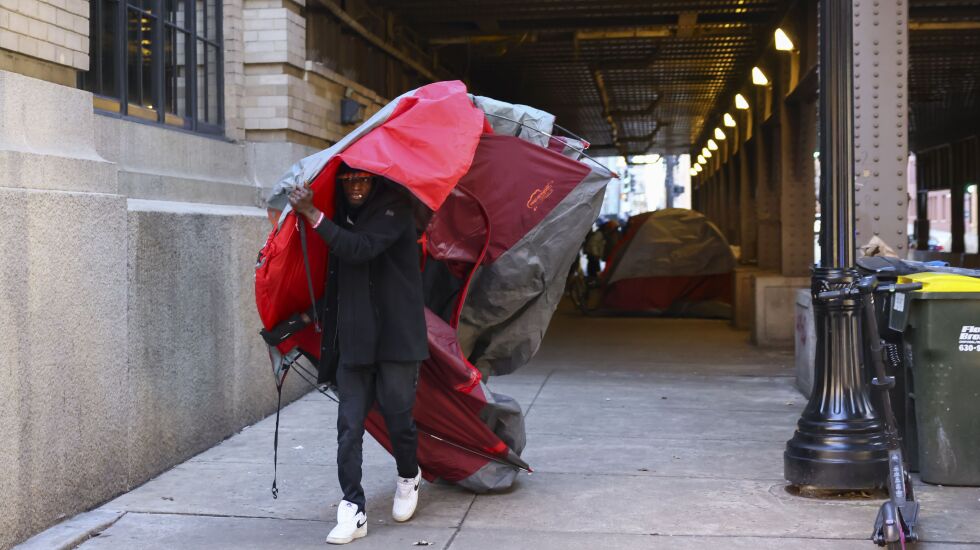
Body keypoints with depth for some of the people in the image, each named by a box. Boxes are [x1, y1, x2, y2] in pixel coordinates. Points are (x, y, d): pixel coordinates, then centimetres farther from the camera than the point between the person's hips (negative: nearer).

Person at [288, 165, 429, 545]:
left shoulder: (393, 210, -6)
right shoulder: (345, 217, 13)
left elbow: (360, 248, -23)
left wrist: (313, 214, -25)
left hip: (396, 337, -5)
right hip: (353, 338, 5)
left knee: (397, 415, 2)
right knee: (349, 425, -2)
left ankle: (408, 478, 31)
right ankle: (353, 511, 0)